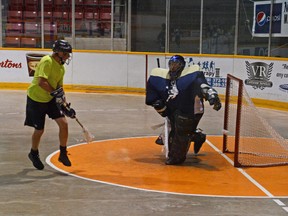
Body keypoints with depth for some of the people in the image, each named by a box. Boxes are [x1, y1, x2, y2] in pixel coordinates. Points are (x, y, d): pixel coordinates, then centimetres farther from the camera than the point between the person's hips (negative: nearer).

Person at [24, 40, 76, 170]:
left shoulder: (61, 67, 7)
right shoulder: (47, 61, -21)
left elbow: (59, 87, 13)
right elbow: (41, 82, -31)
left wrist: (66, 105, 6)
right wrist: (55, 92, -32)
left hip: (51, 99, 7)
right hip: (36, 99, -7)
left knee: (63, 123, -6)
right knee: (39, 130, 3)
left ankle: (63, 154, 9)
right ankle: (33, 154, 31)